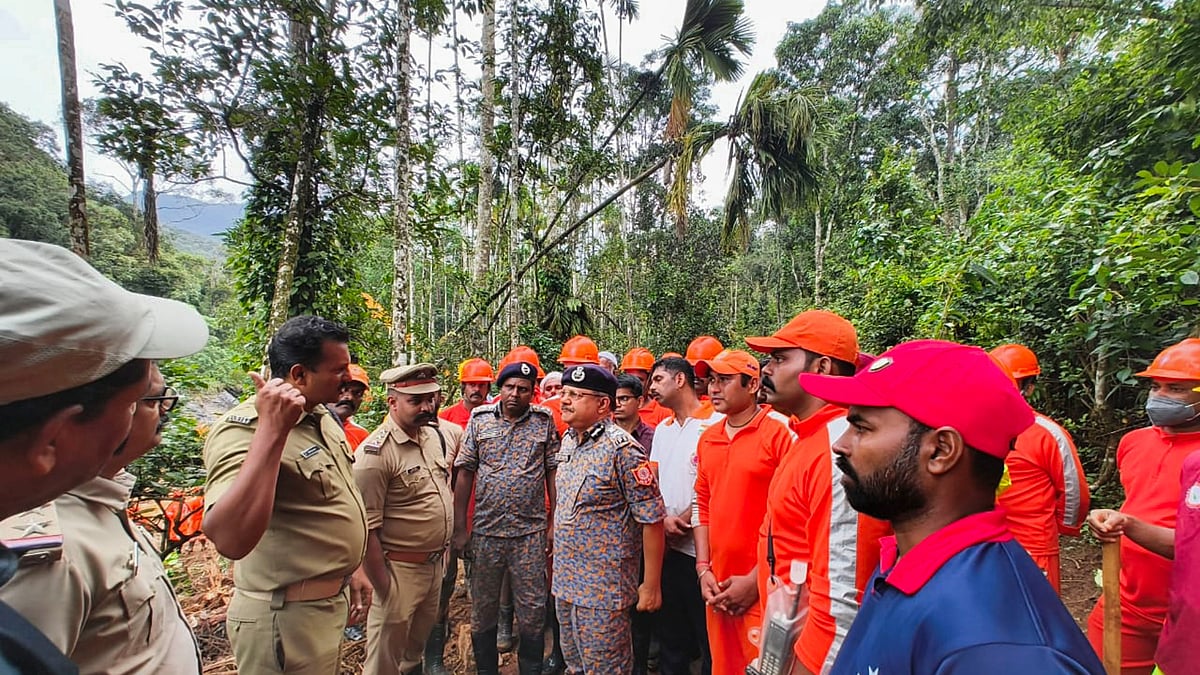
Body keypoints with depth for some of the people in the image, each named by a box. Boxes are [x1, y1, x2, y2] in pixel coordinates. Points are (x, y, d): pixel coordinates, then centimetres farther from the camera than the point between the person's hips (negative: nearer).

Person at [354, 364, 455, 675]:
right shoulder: (376, 452, -23)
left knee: (419, 639, 27)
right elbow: (366, 528, -22)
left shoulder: (434, 433, 1)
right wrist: (384, 588, -19)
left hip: (437, 564, 7)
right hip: (400, 570, -7)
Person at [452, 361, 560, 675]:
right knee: (483, 607, 15)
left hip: (531, 531, -1)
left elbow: (553, 473, 2)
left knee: (532, 610, 9)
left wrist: (554, 523, 1)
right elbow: (465, 473, 1)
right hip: (486, 530, 1)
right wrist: (460, 527, 0)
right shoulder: (479, 419, -1)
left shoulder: (544, 421, -1)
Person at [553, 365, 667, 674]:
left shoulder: (622, 448, -20)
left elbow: (652, 518, -18)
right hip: (565, 579, 8)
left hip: (604, 586, -7)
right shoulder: (568, 440, 5)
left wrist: (651, 584, -15)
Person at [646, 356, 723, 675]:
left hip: (700, 547, -7)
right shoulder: (662, 429, 12)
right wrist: (664, 519, -5)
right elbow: (651, 481, 11)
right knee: (669, 627, 19)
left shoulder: (715, 424, -12)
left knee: (706, 633, 7)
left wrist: (684, 520, -12)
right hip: (666, 545, 7)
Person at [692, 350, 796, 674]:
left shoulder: (781, 432, -14)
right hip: (719, 587, 6)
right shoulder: (708, 439, 7)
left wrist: (756, 580, -13)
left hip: (763, 587, -6)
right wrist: (704, 569, 5)